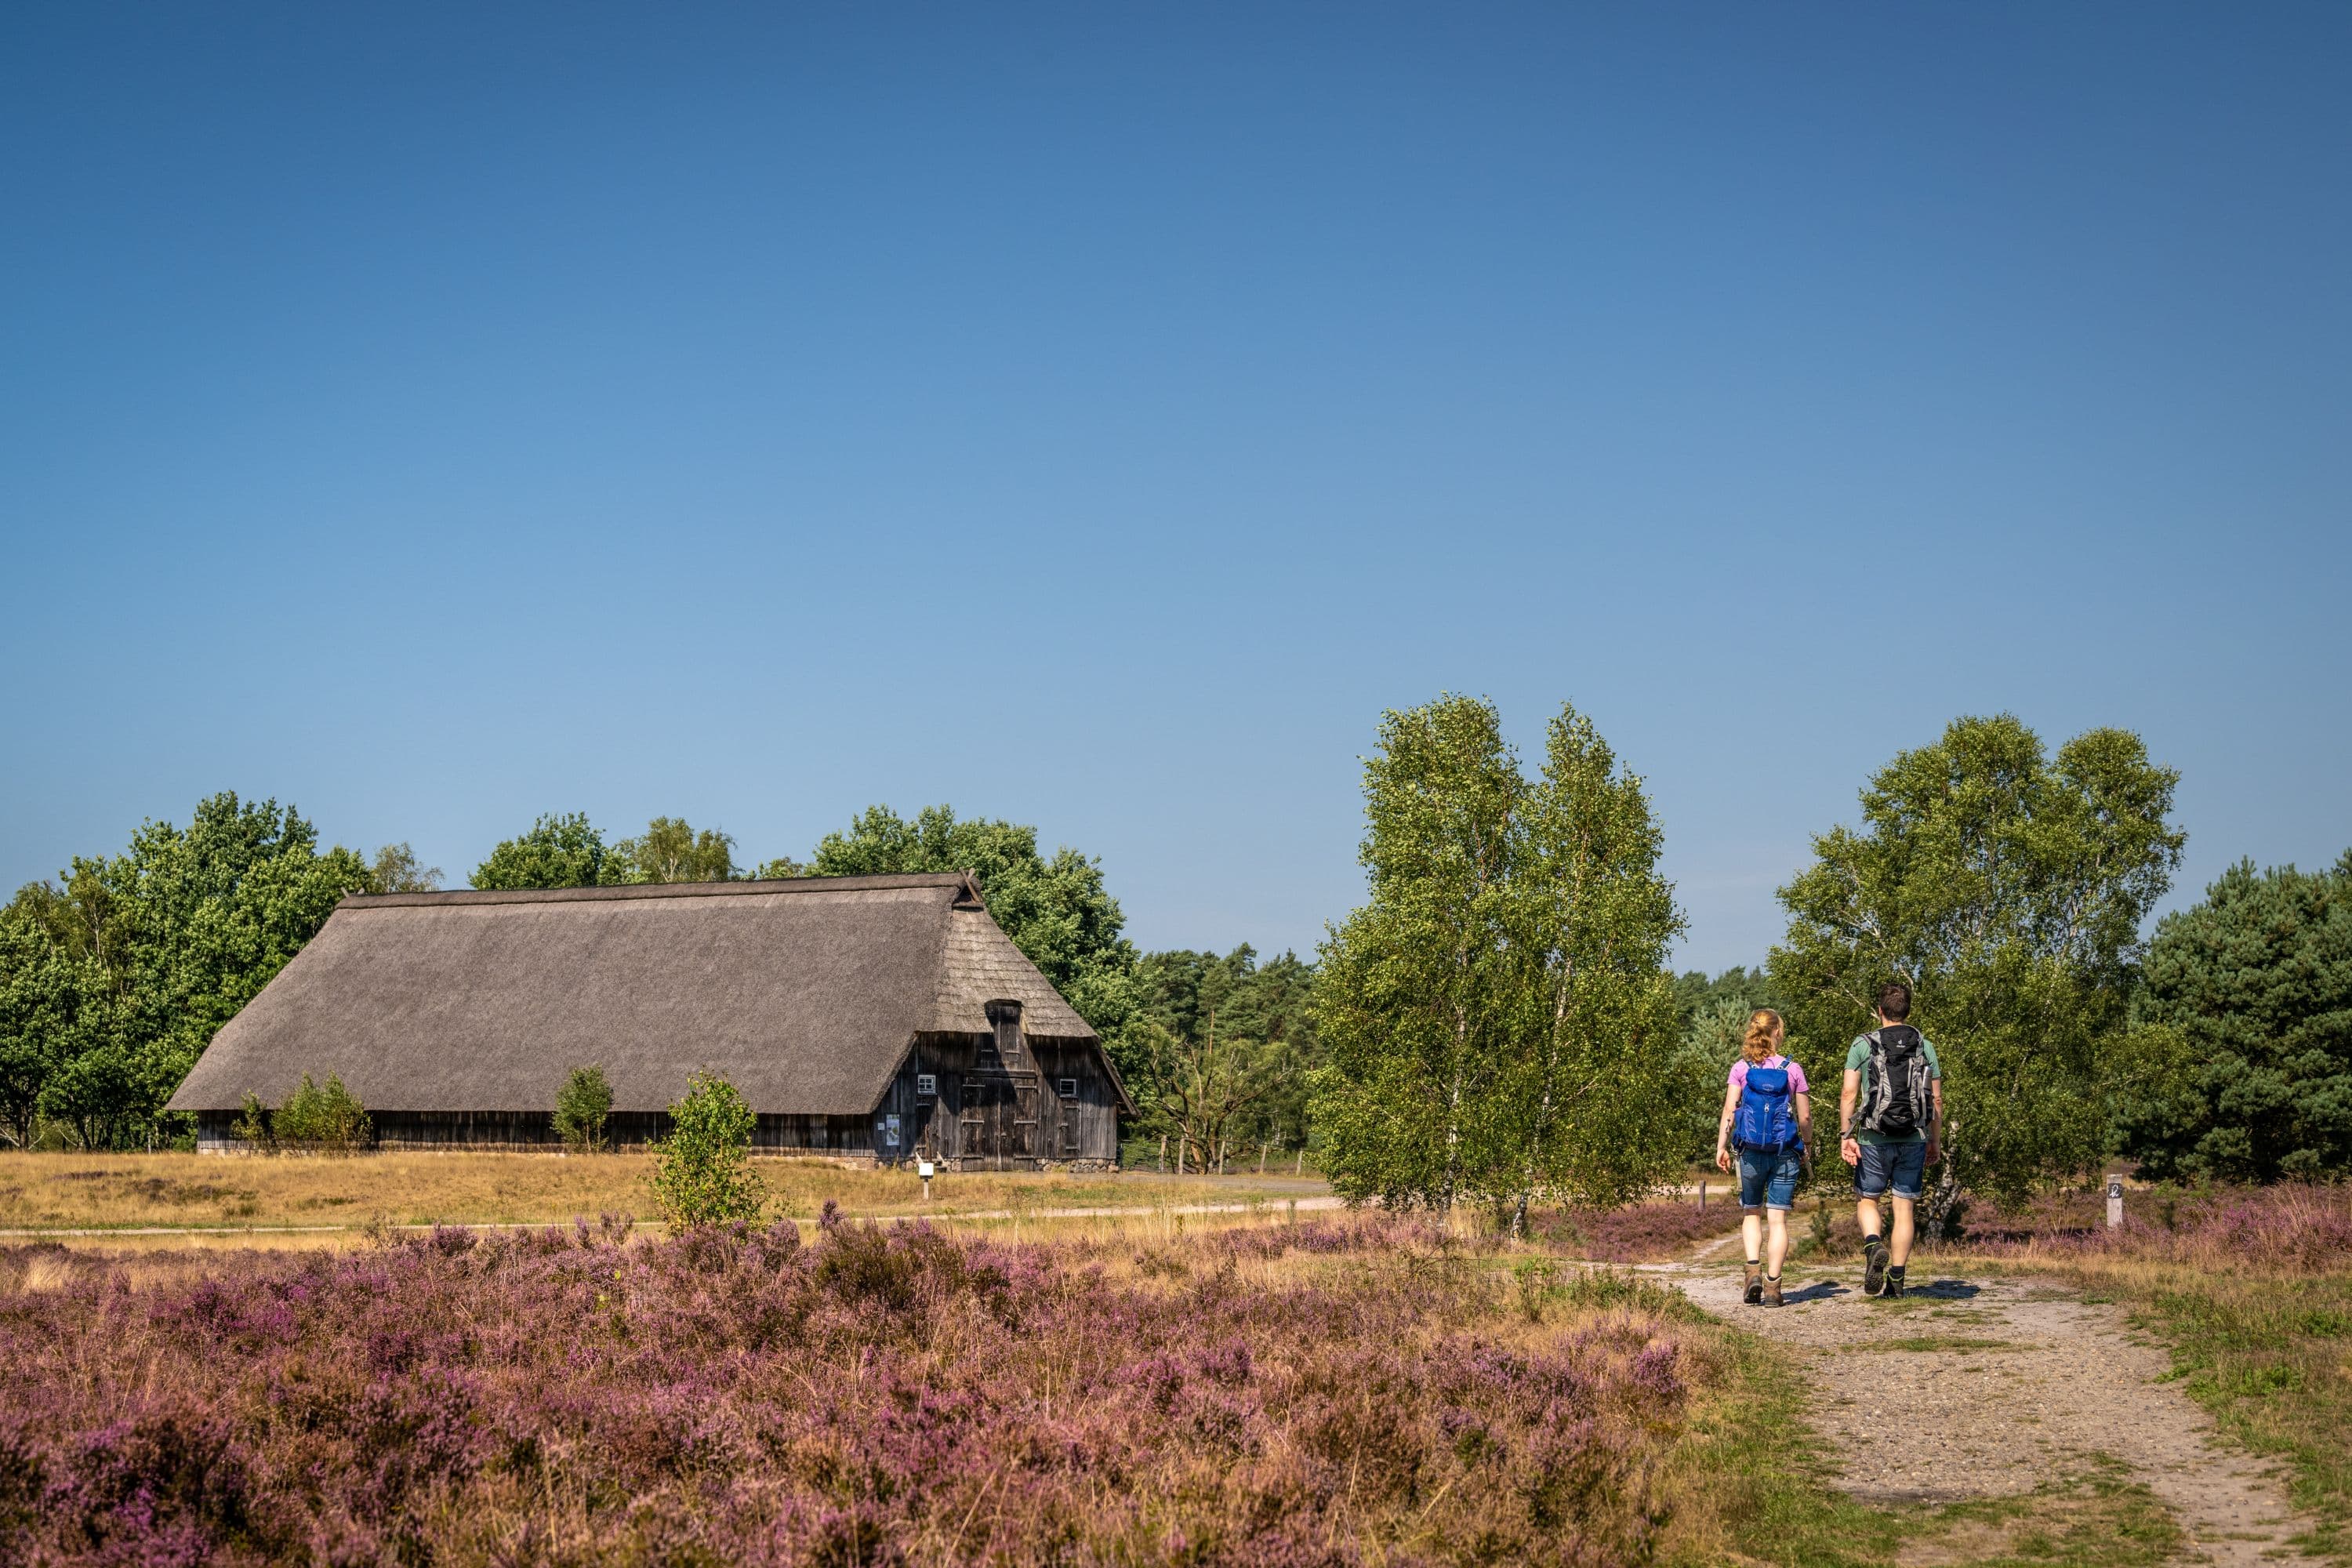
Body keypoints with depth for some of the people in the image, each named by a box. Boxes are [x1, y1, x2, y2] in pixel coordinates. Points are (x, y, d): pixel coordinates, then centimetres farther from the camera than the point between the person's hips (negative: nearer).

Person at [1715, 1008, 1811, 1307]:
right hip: (1786, 1153, 0)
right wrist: (1805, 1149, 18)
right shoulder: (1792, 1070, -1)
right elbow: (1805, 1118, 3)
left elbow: (1729, 1110, -6)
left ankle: (1753, 1271, -2)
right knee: (1778, 1218, 2)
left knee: (1751, 1213, 16)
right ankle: (1772, 1284, -2)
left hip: (1751, 1151, 0)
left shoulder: (1741, 1068, -1)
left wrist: (1721, 1147, -1)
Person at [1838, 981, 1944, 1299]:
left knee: (1866, 1200, 13)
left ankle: (1873, 1247, -15)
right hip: (1914, 1141, 2)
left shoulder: (1863, 1045, -2)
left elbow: (1849, 1094, -8)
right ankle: (1896, 1279, 6)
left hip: (1874, 1139, -2)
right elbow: (1936, 1100, 7)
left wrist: (1845, 1136, -6)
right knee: (1904, 1208, 6)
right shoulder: (1925, 1047, 6)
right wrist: (1936, 1141, 15)